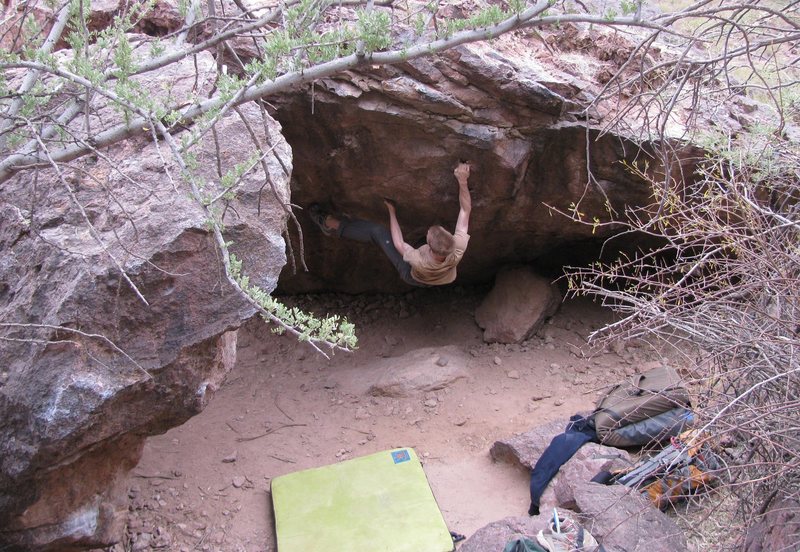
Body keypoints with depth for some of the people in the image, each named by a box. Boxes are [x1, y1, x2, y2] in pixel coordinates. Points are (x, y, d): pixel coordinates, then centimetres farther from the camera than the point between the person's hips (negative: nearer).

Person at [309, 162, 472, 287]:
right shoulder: (458, 250, -42)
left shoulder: (420, 261, -47)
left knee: (376, 231, -7)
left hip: (413, 277, -4)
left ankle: (335, 225, 11)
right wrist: (462, 181, -37)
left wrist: (392, 211, -17)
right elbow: (465, 210, -31)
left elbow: (399, 244, -26)